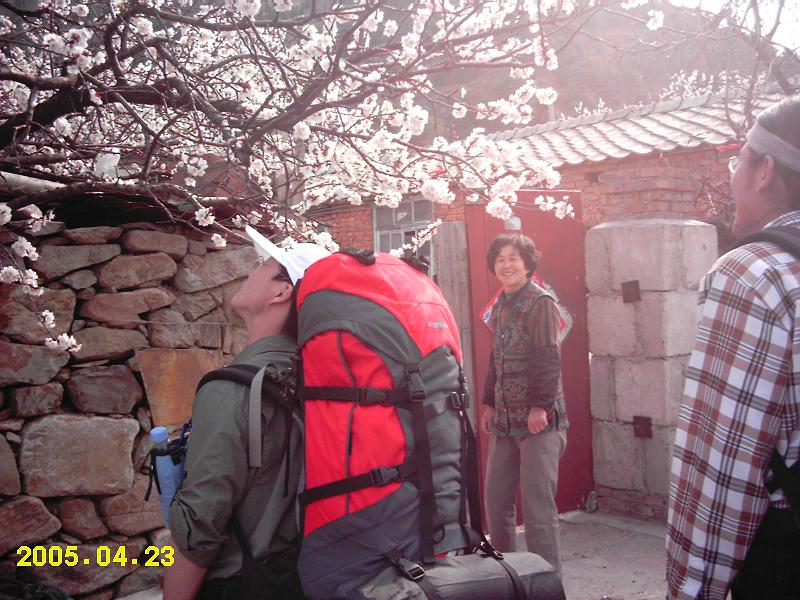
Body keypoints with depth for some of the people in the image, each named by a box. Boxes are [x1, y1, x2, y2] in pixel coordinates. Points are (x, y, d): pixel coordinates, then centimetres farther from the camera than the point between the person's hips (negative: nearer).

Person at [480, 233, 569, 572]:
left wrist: (540, 405, -20)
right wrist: (490, 403, 16)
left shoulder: (540, 303, -7)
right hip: (505, 420, 8)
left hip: (538, 420, -7)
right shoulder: (499, 307, 15)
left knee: (537, 504, -5)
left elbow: (548, 359, -15)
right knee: (495, 500, 12)